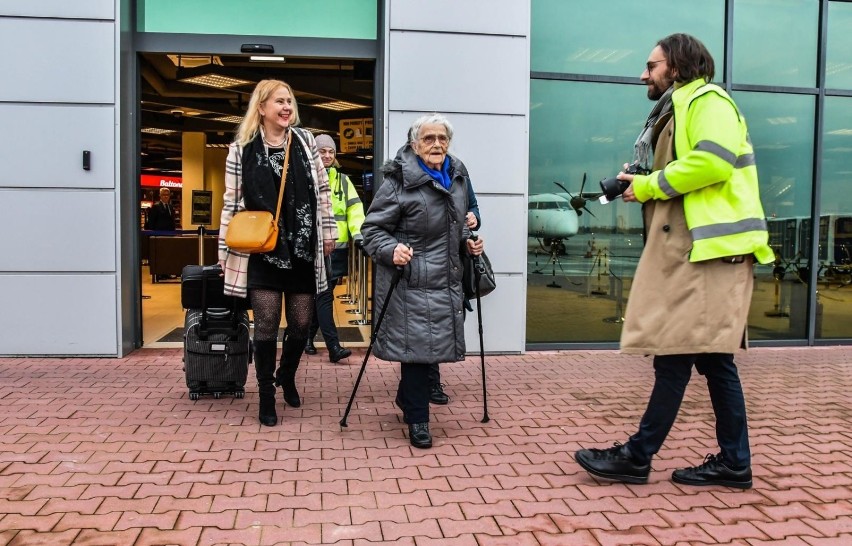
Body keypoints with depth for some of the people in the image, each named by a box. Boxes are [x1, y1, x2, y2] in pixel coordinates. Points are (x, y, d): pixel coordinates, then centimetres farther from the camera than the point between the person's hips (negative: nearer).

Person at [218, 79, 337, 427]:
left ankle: (287, 376, 35)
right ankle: (266, 395, 15)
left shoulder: (305, 142, 6)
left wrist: (328, 233, 6)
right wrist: (225, 249, 1)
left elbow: (322, 191, 9)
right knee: (266, 326, -1)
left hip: (302, 249, 3)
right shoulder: (241, 150, 0)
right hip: (262, 251, -2)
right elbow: (232, 202, 2)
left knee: (301, 323, 8)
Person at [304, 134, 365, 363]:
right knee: (324, 295, -8)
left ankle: (309, 336, 29)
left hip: (338, 246, 5)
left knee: (322, 294, 13)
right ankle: (333, 346, -8)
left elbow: (354, 208, 6)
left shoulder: (343, 180, 14)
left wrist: (358, 232, -9)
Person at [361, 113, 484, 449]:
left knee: (432, 344, 16)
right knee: (415, 346, -3)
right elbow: (372, 229, -11)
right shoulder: (399, 181, -13)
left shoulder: (457, 176, 10)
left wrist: (467, 242, 9)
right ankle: (417, 420, 14)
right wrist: (391, 250, -28)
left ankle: (406, 397, 41)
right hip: (410, 282, -7)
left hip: (446, 280, 7)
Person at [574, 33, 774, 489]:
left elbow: (713, 161, -21)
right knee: (711, 355, 9)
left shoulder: (705, 100, -4)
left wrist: (649, 185, -12)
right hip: (688, 248, 10)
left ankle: (637, 457, -1)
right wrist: (640, 182, 6)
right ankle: (733, 462, 16)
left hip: (706, 248, -10)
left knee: (676, 354, -7)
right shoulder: (676, 110, 27)